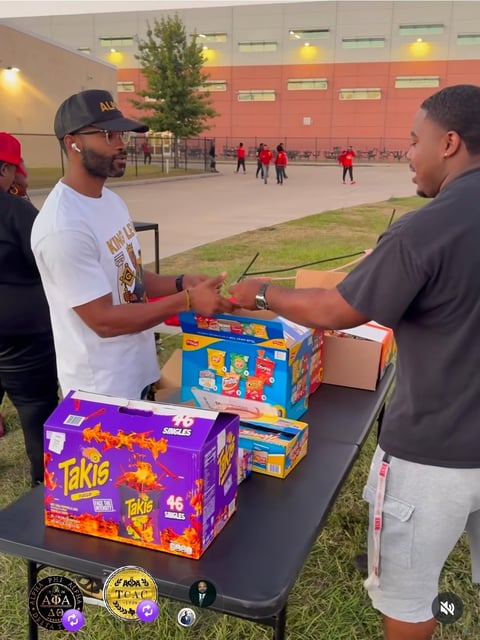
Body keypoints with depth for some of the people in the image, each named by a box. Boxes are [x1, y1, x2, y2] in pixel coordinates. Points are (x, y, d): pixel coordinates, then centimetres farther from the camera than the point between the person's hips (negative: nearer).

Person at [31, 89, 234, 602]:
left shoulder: (108, 199, 4)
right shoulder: (63, 227, -28)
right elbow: (104, 319, -26)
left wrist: (181, 283, -6)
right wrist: (186, 302, -23)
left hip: (135, 373, 9)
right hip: (100, 387, -9)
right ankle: (96, 576, 37)